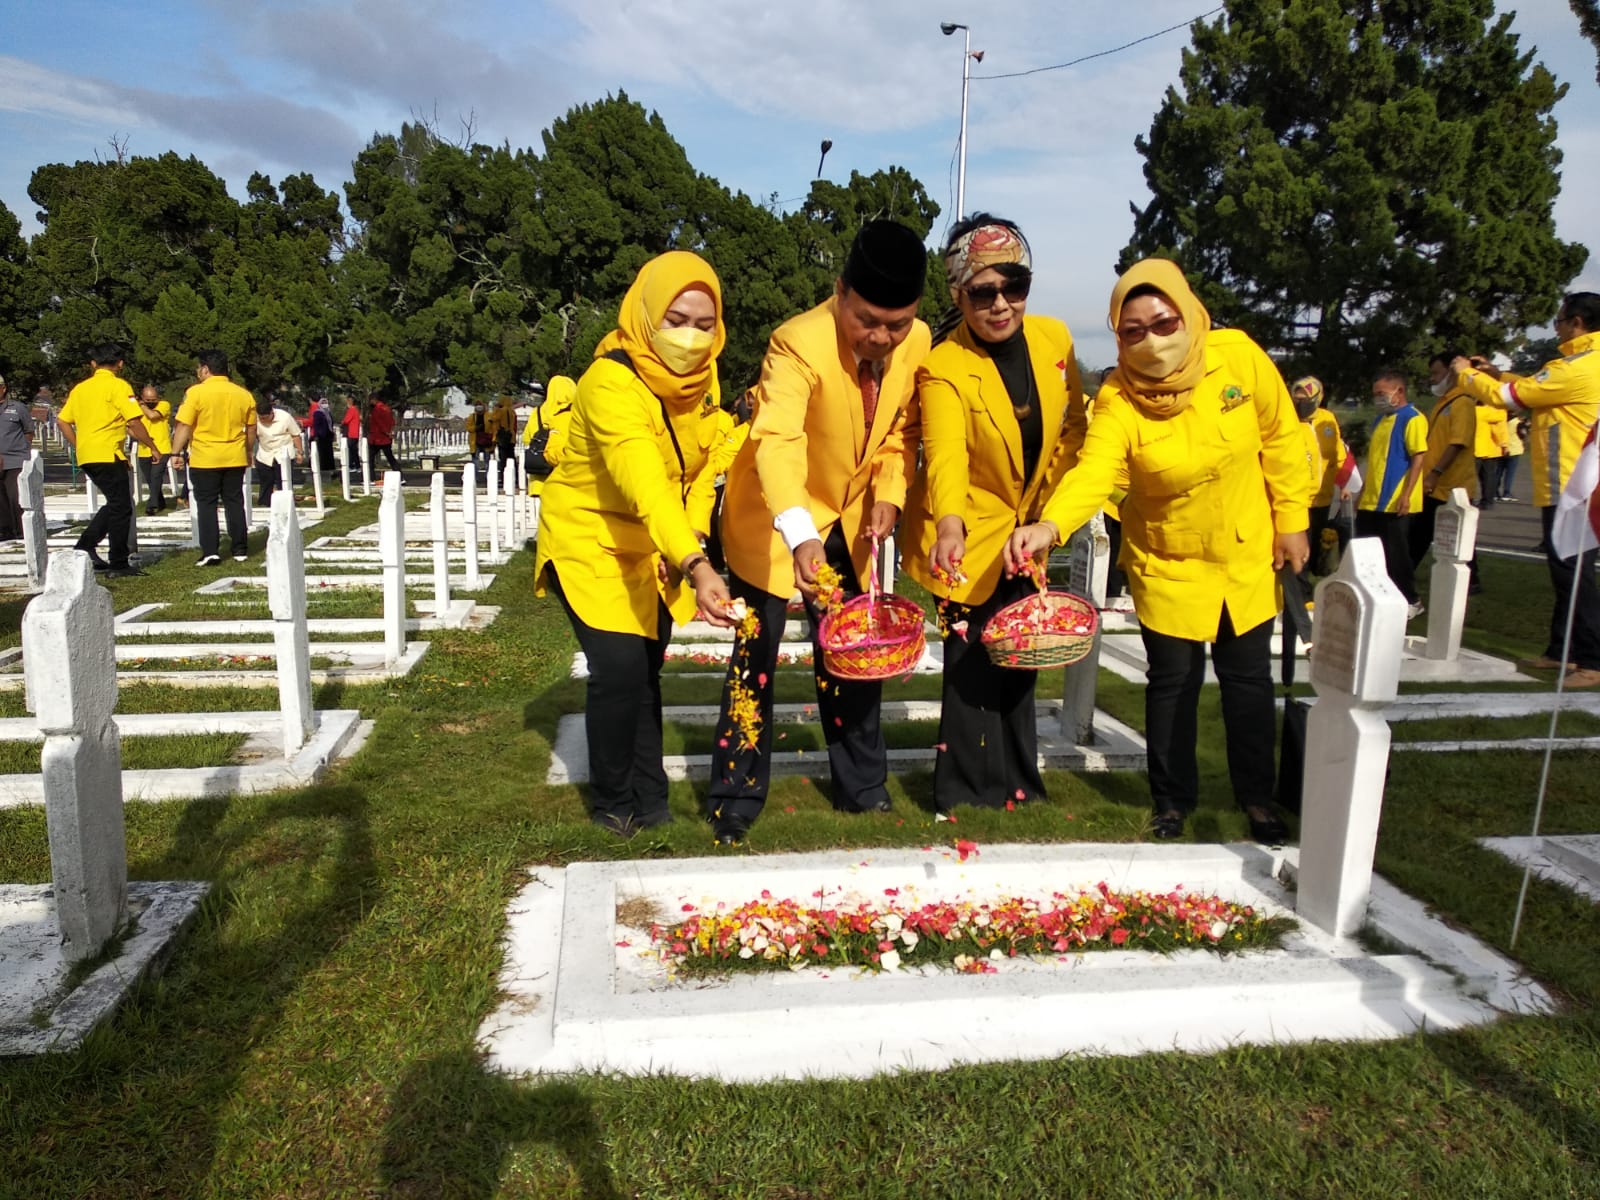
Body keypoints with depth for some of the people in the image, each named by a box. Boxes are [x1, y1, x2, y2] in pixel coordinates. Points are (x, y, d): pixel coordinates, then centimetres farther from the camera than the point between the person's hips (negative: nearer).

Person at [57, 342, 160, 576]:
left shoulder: (80, 388, 15)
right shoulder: (118, 386, -6)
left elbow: (62, 421, 15)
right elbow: (134, 422, -14)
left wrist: (78, 446, 21)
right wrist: (152, 447, -5)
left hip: (86, 456, 7)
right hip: (108, 454, -7)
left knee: (116, 504, 19)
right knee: (121, 508, -1)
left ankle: (85, 545, 11)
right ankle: (119, 564, 1)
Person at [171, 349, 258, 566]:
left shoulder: (196, 392, -9)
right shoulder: (244, 394, 4)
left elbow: (184, 426, -12)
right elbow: (251, 429, 11)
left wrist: (176, 453, -6)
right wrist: (249, 453, 22)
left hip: (204, 459, -4)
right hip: (235, 458, 4)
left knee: (206, 504, 3)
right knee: (235, 503, 11)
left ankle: (210, 552, -3)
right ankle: (240, 550, 12)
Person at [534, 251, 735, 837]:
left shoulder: (699, 373, -7)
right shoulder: (612, 382, -30)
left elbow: (699, 464, 4)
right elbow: (645, 485, -45)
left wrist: (690, 541, -12)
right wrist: (697, 566, -58)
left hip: (651, 548, 6)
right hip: (589, 539, -6)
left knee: (645, 671, 12)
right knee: (620, 669, -14)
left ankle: (647, 798, 26)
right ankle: (612, 802, 9)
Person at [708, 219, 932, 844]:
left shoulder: (917, 342, -11)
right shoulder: (800, 344, -30)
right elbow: (776, 442, -45)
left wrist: (889, 494, -13)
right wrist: (800, 538, -60)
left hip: (848, 521, 5)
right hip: (773, 520, -5)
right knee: (755, 656, -1)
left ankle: (863, 787, 26)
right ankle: (736, 799, 13)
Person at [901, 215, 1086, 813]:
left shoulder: (1054, 338, -5)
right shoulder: (943, 367, -22)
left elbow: (1074, 424, 7)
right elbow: (945, 451, -37)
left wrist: (1051, 499, 0)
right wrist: (949, 525, -54)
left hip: (1028, 530, 5)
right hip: (969, 536, -5)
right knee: (974, 663, -5)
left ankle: (1019, 785, 31)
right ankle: (971, 796, 13)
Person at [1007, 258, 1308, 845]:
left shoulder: (1238, 356, -16)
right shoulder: (1118, 398, -22)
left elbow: (1281, 438, -4)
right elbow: (1092, 471, -38)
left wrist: (1291, 519, -1)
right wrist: (1049, 525, -57)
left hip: (1248, 552, 2)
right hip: (1167, 562, -2)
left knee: (1248, 676, 13)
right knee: (1173, 679, 7)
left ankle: (1257, 797, 33)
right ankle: (1174, 800, 29)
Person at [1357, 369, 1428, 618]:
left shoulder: (1412, 418, -9)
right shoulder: (1381, 419, 16)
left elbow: (1418, 458, -15)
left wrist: (1406, 495, -21)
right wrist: (1363, 492, 18)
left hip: (1394, 502, -8)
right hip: (1370, 501, 8)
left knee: (1395, 554, 0)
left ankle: (1410, 600, 14)